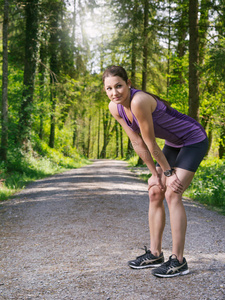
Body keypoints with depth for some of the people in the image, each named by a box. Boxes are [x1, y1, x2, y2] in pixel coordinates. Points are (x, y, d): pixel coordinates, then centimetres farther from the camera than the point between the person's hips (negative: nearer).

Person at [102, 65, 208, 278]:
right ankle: (155, 254, 14)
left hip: (194, 140, -8)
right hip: (173, 144, 8)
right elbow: (137, 143, -2)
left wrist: (168, 172, -13)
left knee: (172, 194, -15)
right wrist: (155, 173, 0)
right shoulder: (115, 107, -8)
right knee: (155, 193, 5)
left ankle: (178, 260, -8)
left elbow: (151, 144, -24)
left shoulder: (139, 101, -33)